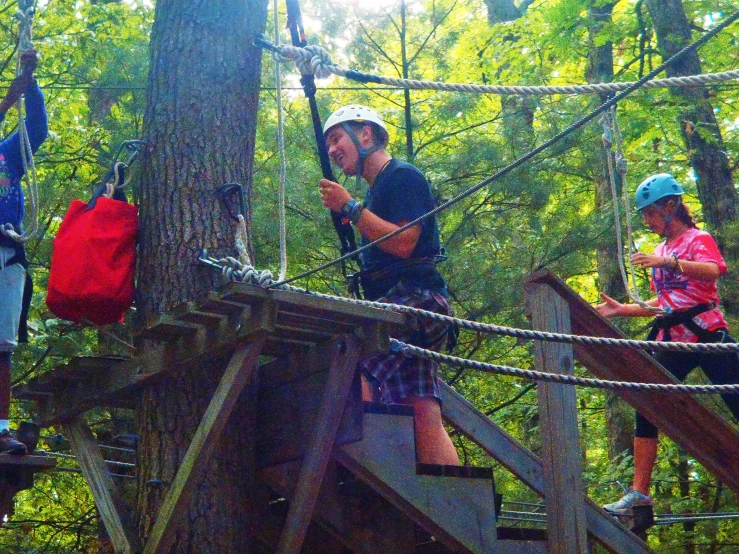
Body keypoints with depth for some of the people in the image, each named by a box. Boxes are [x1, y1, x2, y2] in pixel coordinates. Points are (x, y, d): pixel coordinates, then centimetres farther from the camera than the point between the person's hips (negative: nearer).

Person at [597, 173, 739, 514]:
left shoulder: (698, 239, -2)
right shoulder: (660, 252, 18)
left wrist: (669, 263, -38)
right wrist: (621, 310, 15)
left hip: (707, 333, -7)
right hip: (672, 342, 7)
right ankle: (639, 493, 4)